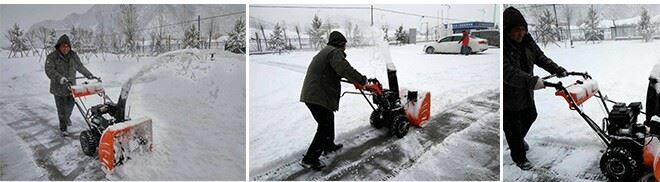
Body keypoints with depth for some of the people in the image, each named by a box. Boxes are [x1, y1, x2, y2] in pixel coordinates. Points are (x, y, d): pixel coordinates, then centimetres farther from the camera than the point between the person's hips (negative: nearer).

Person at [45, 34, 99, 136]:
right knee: (61, 108, 2)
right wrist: (61, 79, -36)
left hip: (71, 86, 5)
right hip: (59, 88, -4)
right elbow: (50, 71, -23)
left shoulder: (73, 56, 3)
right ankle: (63, 128, 14)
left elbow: (80, 67, 14)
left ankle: (67, 118, 50)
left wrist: (91, 76, 10)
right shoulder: (52, 57, -12)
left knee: (70, 105, 20)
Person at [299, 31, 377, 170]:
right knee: (325, 127, -4)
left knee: (329, 119, 26)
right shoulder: (335, 52, -12)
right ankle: (310, 159, -2)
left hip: (311, 94, 10)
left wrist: (356, 81, 31)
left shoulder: (326, 51, 22)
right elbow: (345, 69, -29)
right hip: (319, 96, -10)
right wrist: (363, 81, -23)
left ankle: (329, 146, 42)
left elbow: (335, 73, 29)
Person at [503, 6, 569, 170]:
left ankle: (520, 139, 58)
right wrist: (532, 81, -46)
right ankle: (519, 158, 30)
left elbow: (540, 58, 6)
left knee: (530, 116, 28)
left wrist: (558, 70, -4)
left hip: (526, 92, 8)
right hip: (509, 96, -8)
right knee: (513, 128, 8)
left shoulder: (526, 40, -4)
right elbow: (508, 72, -39)